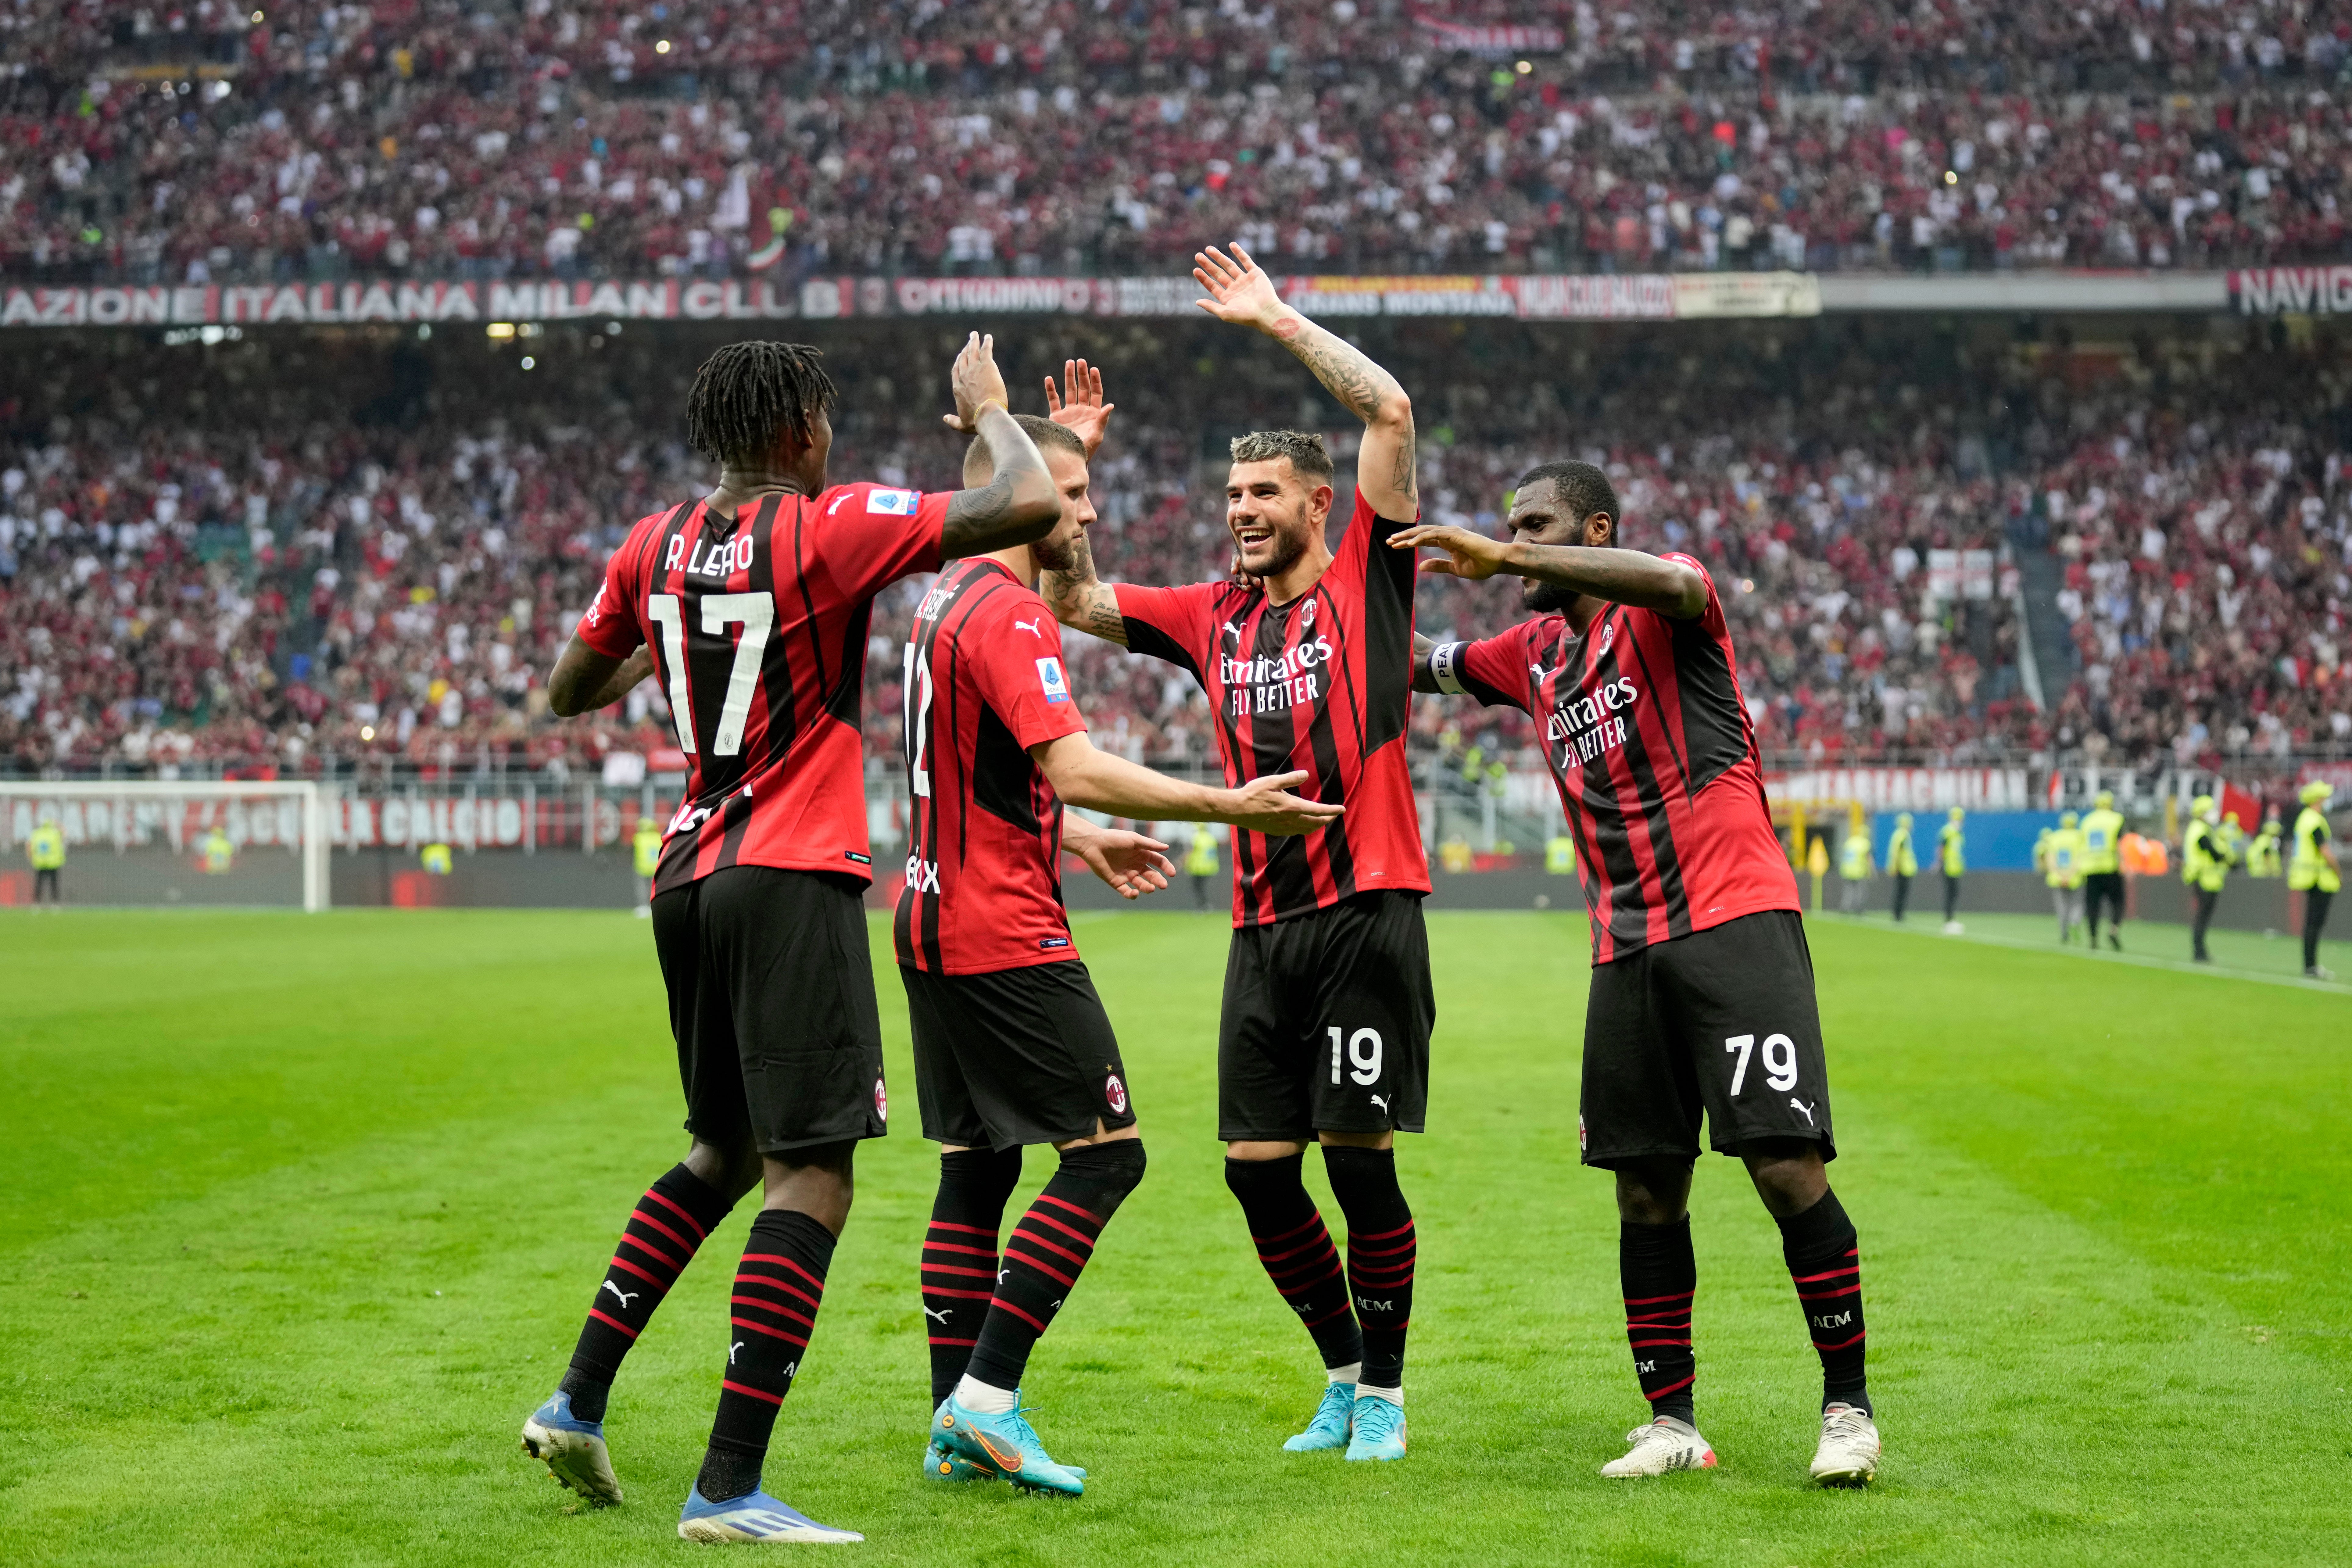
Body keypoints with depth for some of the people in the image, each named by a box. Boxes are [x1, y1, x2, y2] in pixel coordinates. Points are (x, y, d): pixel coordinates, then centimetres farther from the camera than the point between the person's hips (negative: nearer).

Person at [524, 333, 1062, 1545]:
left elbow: (567, 693, 22)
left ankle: (577, 1405, 21)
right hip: (792, 879, -8)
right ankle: (728, 1490, -14)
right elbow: (1032, 506, -15)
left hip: (688, 876, 8)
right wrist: (988, 412, 4)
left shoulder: (656, 547, 9)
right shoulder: (831, 531, -9)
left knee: (725, 1150, 23)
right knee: (812, 1172, -8)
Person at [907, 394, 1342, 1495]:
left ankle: (956, 1425, 11)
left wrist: (1080, 842, 24)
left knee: (974, 1171, 11)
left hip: (936, 922, 10)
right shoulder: (1008, 614, -15)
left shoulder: (951, 600, 16)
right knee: (1106, 1152, -7)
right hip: (1004, 936, -10)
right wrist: (1228, 807, -22)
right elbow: (1075, 769, -25)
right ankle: (987, 1395, -11)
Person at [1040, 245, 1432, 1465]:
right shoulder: (1216, 617, 16)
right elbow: (1075, 602, 21)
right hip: (1263, 925, 5)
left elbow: (1391, 413, -6)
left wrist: (1278, 320, -3)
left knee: (1360, 1159, -5)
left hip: (1367, 913, -5)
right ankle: (1343, 1372, 22)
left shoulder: (1366, 582, 2)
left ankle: (1386, 1388, 11)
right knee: (1257, 1169, 4)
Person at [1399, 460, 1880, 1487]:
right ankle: (1672, 1424, 13)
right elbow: (1429, 667, 36)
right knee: (1646, 1193, 5)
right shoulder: (1535, 653, 19)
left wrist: (1504, 556, -29)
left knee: (1787, 1167, -12)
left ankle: (1847, 1405, 1)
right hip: (1625, 949, 7)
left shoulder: (1662, 617, -3)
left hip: (1733, 922, -7)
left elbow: (1672, 584, -29)